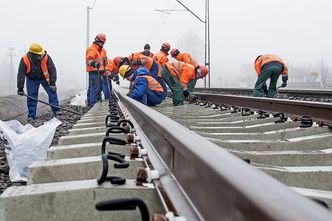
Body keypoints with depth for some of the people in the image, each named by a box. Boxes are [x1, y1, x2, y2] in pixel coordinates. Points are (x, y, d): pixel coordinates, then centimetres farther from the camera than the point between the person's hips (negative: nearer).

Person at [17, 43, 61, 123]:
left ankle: (56, 110, 2)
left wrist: (52, 83, -25)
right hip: (32, 80, -1)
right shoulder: (25, 60, -28)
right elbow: (21, 75, -22)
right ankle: (31, 116, 1)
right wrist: (20, 88, -20)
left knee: (52, 92, -8)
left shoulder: (46, 57, -29)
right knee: (31, 96, -5)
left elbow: (52, 70, -23)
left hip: (45, 78, 1)